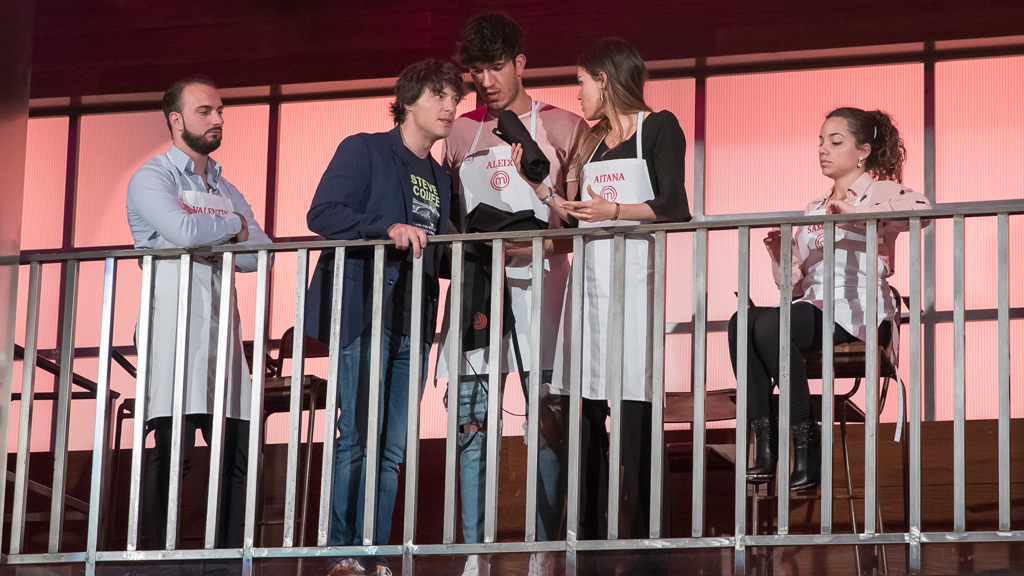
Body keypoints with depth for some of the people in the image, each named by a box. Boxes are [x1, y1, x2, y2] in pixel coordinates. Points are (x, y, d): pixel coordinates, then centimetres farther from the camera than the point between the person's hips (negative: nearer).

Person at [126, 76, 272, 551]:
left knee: (238, 454, 1)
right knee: (170, 454, -12)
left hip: (222, 333, 7)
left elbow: (260, 253, 10)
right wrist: (233, 226, -1)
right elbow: (183, 230, -18)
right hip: (173, 331, -7)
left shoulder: (225, 188, 24)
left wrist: (208, 241, -4)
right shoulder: (152, 179, 2)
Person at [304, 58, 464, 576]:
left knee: (392, 451, 3)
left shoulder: (439, 179, 23)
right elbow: (323, 214, -11)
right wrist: (389, 229, -23)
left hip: (412, 327, 7)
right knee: (358, 440, -11)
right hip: (363, 315, -7)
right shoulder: (364, 151, 2)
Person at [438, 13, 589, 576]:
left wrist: (544, 238, -15)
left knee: (550, 421, -5)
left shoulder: (563, 128, 7)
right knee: (471, 424, -2)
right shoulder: (461, 133, 16)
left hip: (539, 283, -3)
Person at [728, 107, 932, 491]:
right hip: (813, 309, 6)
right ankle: (764, 443, -29)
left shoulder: (881, 192, 8)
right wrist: (781, 256, 3)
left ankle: (807, 444, -26)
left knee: (769, 326, -31)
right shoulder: (813, 210, 27)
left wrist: (857, 214, -22)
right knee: (742, 321, -24)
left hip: (859, 313, -6)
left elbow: (920, 209, -17)